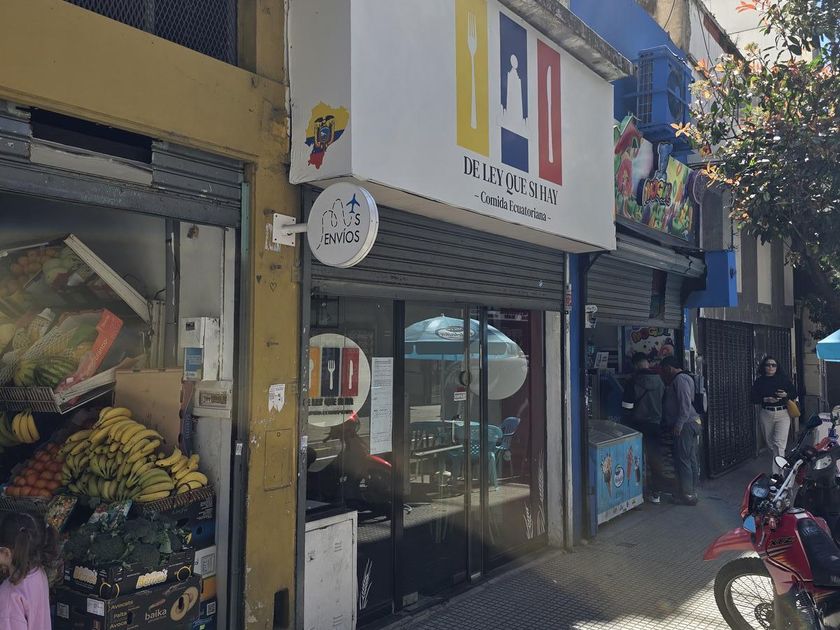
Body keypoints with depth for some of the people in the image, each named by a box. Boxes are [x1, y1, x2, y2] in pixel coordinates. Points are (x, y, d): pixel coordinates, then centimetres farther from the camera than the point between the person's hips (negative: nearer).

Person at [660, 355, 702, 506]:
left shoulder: (680, 379, -14)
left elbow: (685, 404, -22)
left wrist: (678, 425, -21)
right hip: (692, 423, 10)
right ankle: (692, 492, 20)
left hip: (685, 425, -10)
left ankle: (688, 495, -1)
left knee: (683, 459, -6)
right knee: (691, 459, 13)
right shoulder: (684, 378, 18)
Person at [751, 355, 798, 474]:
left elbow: (794, 394, 8)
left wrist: (786, 395, -12)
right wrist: (766, 399, -16)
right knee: (770, 444, 12)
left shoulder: (784, 379, 2)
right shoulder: (759, 381, 3)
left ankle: (777, 473, -13)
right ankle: (777, 469, 31)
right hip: (766, 414, 2)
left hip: (783, 414, -2)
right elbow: (754, 399, 1)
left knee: (779, 444, -13)